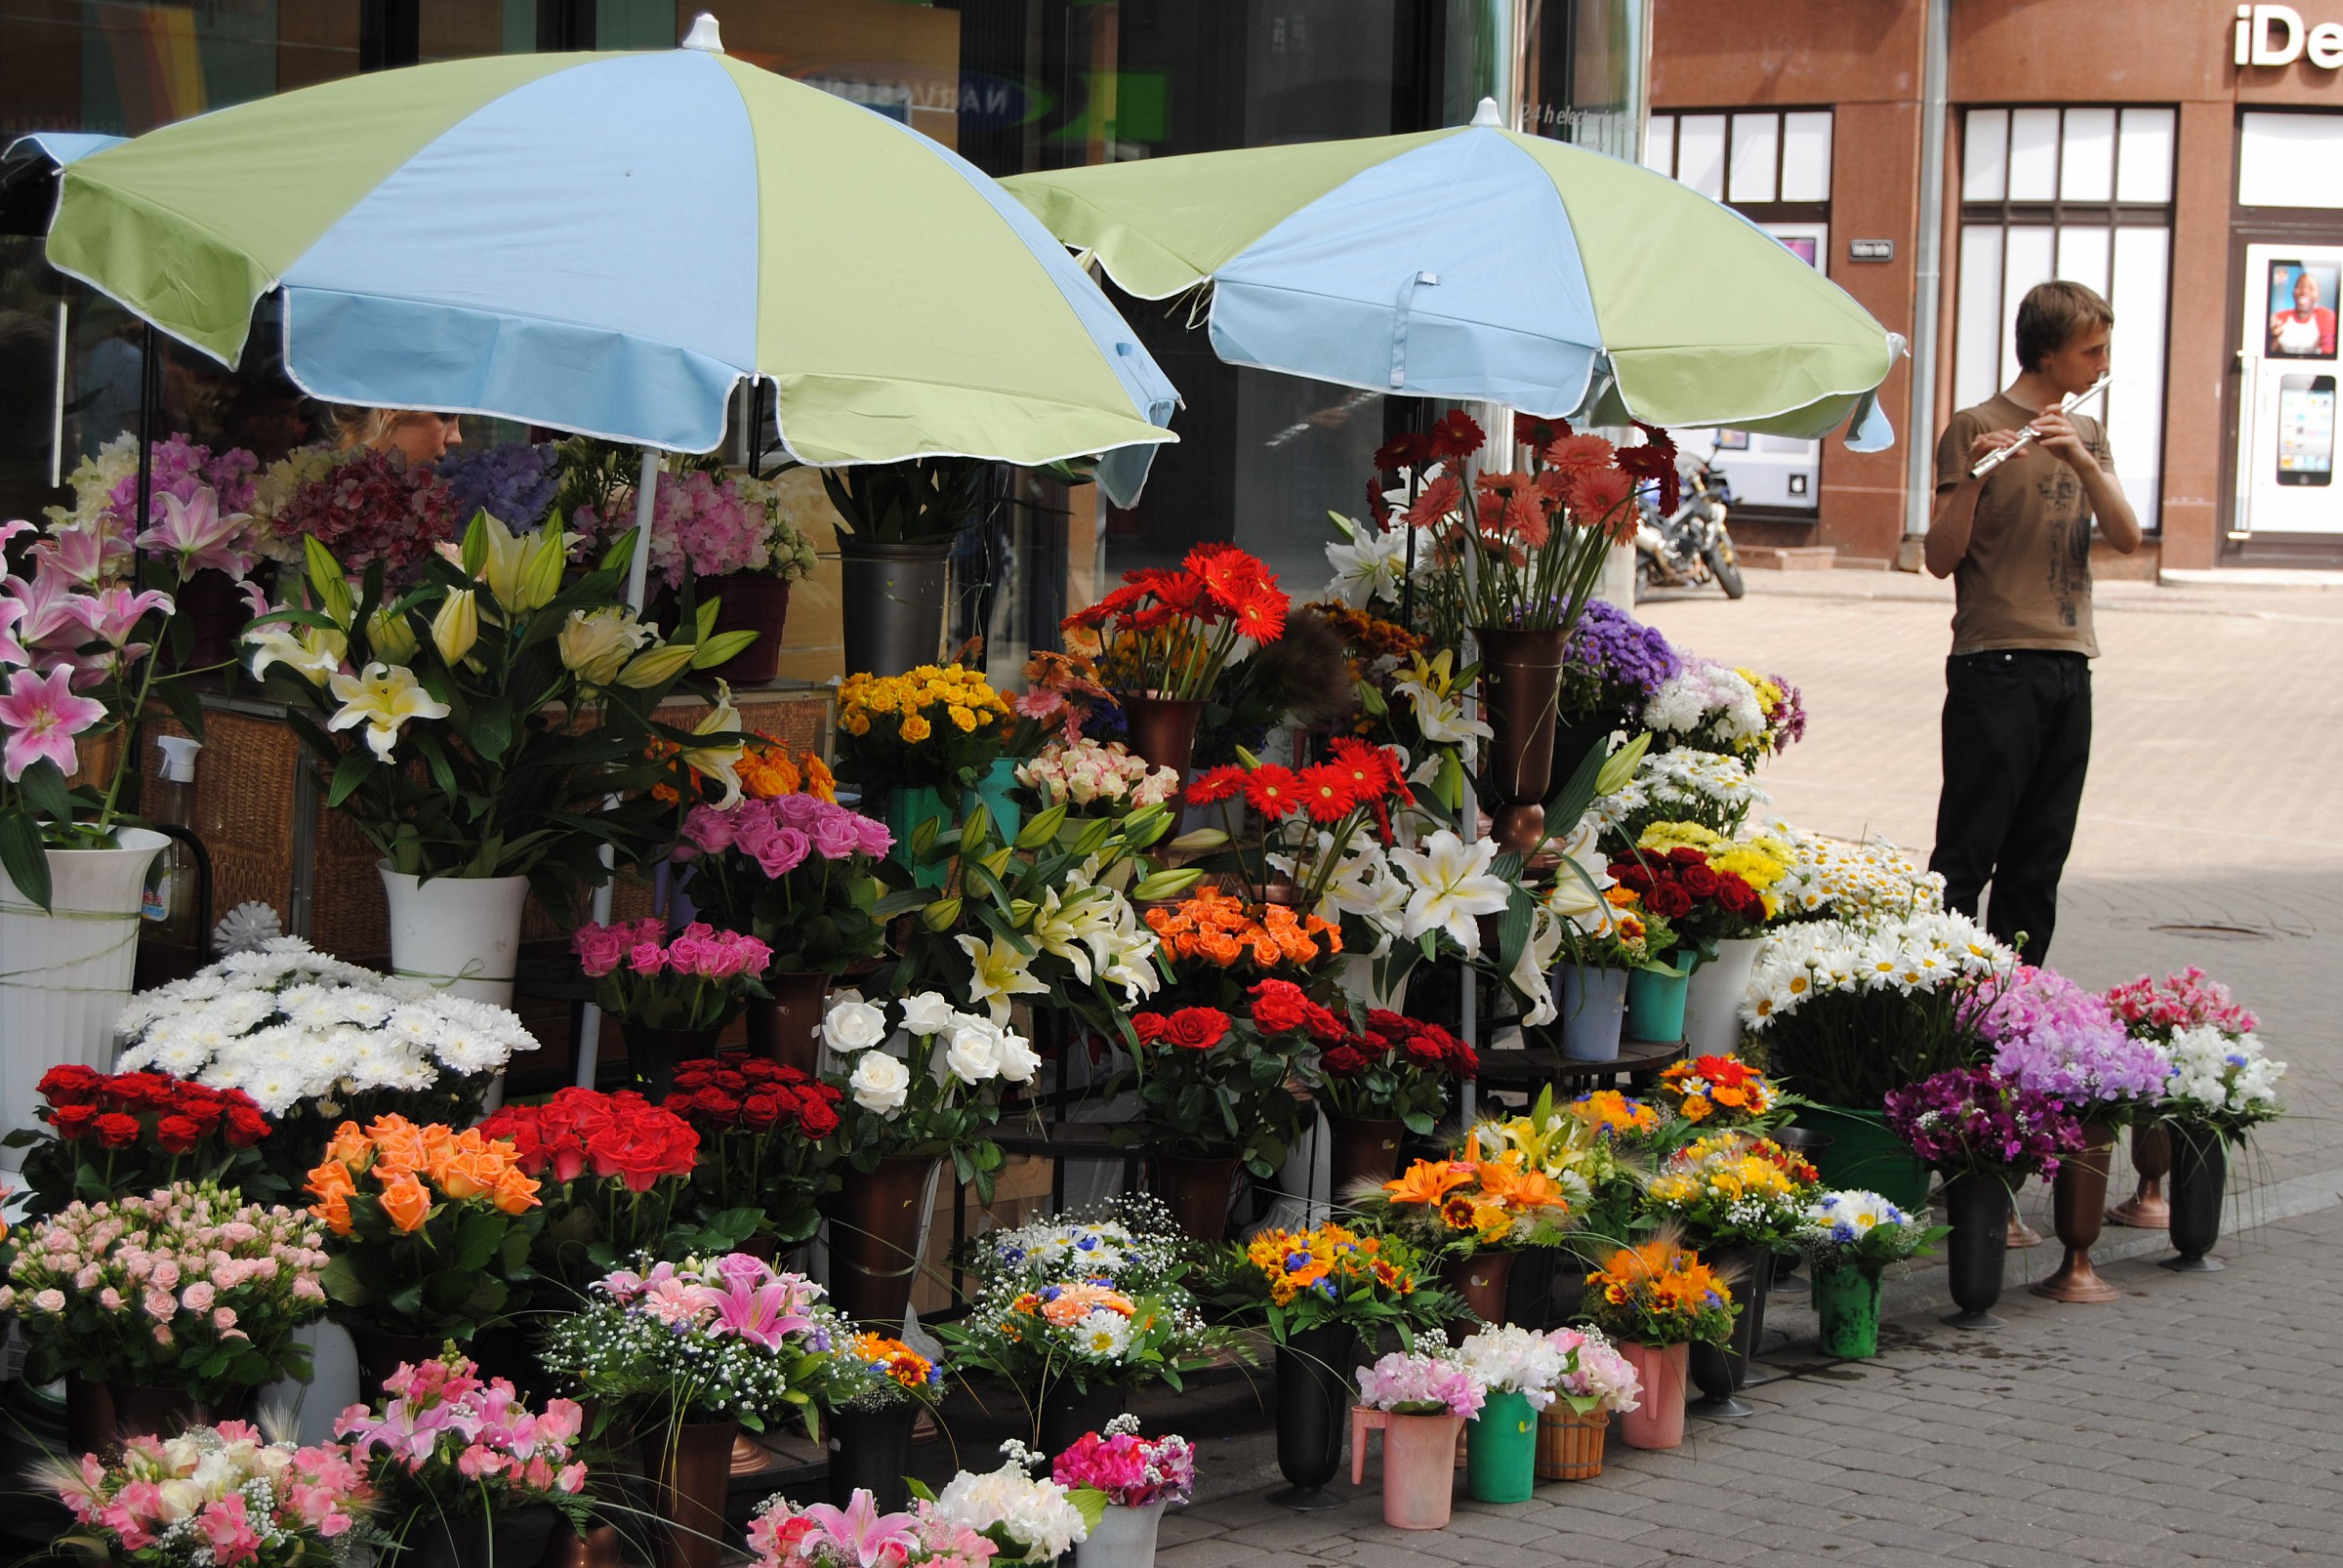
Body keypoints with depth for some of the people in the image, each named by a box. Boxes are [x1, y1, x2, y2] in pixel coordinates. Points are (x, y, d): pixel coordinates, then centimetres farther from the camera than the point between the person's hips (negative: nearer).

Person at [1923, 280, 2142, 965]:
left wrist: (2081, 460, -14)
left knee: (2039, 863, 7)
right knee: (1967, 858, -8)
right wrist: (1971, 479, -24)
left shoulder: (2087, 435, 17)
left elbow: (2127, 538, 1)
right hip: (1996, 667, -6)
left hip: (2068, 669, 6)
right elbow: (1940, 560, -8)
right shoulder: (1976, 429, -2)